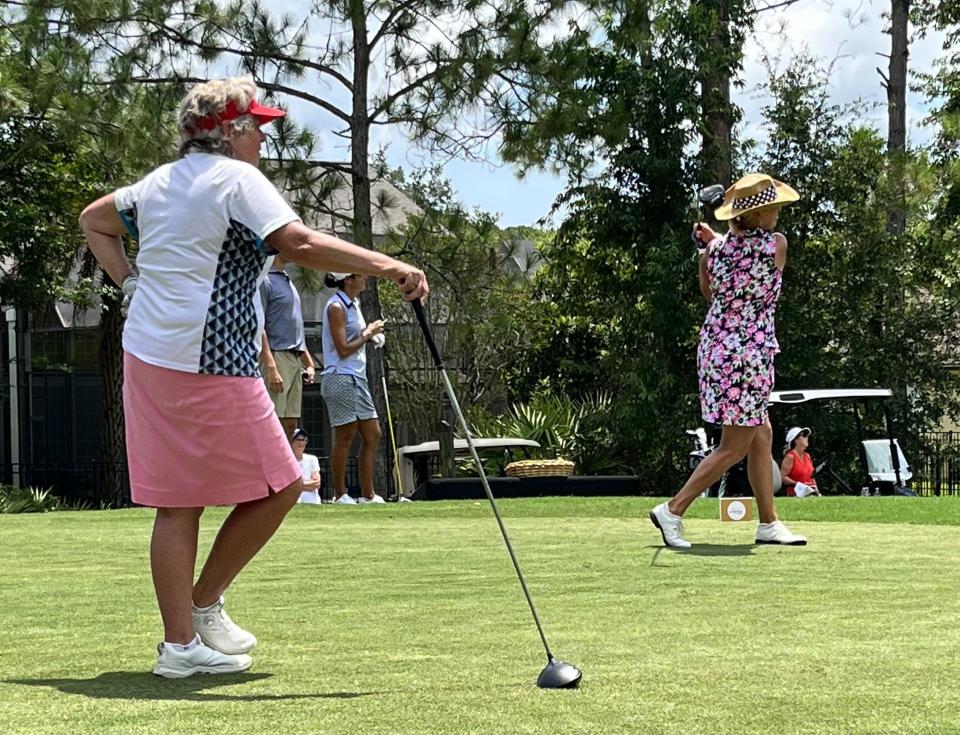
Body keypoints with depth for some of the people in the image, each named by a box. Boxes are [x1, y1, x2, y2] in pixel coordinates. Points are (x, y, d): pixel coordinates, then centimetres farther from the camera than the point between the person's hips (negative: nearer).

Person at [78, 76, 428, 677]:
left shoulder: (160, 181, 17)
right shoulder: (238, 179, -8)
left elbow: (93, 220, 30)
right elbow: (300, 244, -22)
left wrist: (131, 281, 20)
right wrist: (388, 266, -25)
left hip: (148, 358, 9)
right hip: (208, 363, -9)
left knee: (178, 502, 10)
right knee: (279, 487, 4)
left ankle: (180, 640, 11)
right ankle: (204, 604, 9)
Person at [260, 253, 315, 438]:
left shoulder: (288, 282, 20)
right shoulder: (264, 281, -8)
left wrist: (309, 363, 20)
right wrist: (271, 367, -22)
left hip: (295, 360, 9)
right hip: (276, 357, -9)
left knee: (290, 425, 7)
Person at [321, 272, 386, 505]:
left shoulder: (354, 304, 15)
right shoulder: (336, 307, -12)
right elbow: (343, 349, -16)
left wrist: (371, 333, 6)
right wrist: (367, 335, -6)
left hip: (357, 378, 9)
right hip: (340, 378, -9)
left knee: (372, 435, 7)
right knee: (345, 437, -5)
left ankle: (368, 494, 11)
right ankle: (340, 495, 2)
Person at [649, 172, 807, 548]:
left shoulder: (715, 248, 0)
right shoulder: (776, 244, -14)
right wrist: (714, 240, 11)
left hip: (715, 345, 7)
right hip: (748, 352, -7)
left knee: (762, 436, 17)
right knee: (735, 447, 2)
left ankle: (769, 523, 21)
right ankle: (672, 510, 0)